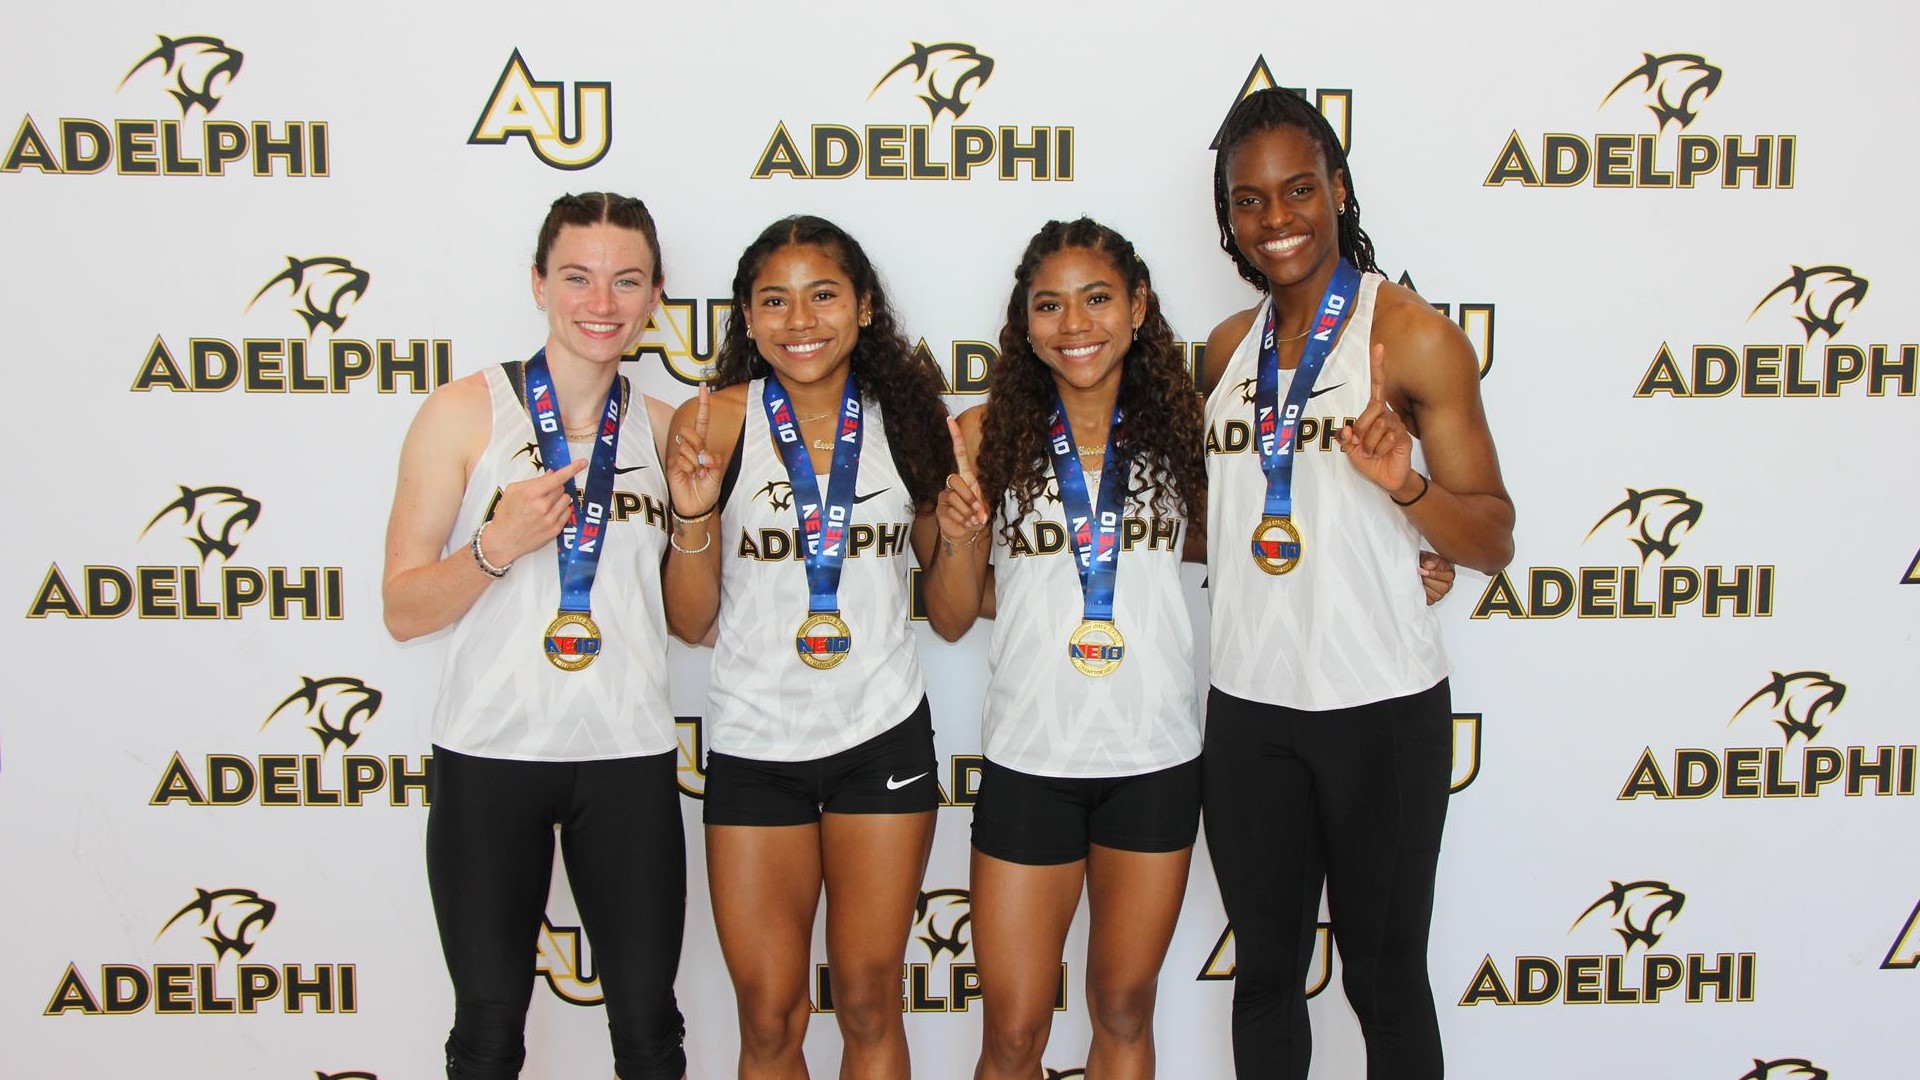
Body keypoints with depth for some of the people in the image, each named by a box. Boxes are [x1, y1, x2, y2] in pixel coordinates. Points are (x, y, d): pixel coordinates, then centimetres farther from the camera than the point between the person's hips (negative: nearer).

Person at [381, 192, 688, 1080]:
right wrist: (498, 544, -20)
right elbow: (403, 609, -4)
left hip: (629, 757, 3)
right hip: (491, 753, -2)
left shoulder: (666, 428, 7)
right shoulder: (465, 412, -3)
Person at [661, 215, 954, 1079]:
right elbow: (692, 624, -4)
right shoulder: (715, 423, -6)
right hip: (754, 746, -1)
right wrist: (693, 515, -19)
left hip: (883, 737, 1)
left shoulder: (909, 418, 0)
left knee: (869, 1004, 11)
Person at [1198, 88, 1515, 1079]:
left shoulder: (1414, 335, -7)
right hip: (1246, 706, 5)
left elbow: (1492, 542, -8)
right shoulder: (1229, 348, 9)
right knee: (1265, 971, 16)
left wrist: (1403, 480, -24)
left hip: (1380, 708, -4)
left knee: (1384, 976, 9)